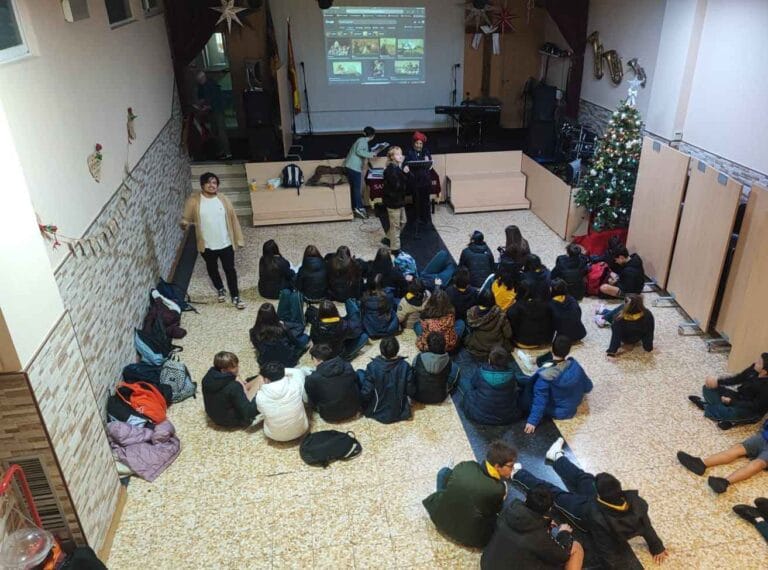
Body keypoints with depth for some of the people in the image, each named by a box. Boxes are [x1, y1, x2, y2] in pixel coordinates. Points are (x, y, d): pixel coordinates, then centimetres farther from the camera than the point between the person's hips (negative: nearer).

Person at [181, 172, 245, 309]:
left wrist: (239, 239, 1)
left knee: (230, 270, 7)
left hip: (225, 243, 0)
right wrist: (185, 224, -26)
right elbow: (186, 218, -1)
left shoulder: (223, 199, -6)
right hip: (207, 245, 0)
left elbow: (233, 219, 0)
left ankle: (235, 297, 23)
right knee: (212, 269, 20)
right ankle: (220, 290, 45)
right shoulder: (194, 201, -10)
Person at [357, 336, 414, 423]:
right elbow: (411, 392, -10)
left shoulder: (372, 366, -23)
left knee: (360, 373, 11)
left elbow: (366, 393, -19)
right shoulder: (405, 366, -19)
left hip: (377, 412, -2)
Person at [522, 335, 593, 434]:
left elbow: (540, 400, -27)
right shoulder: (576, 366, -18)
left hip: (555, 412, -5)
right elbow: (588, 387, -3)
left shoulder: (546, 375, -32)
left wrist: (532, 421, -20)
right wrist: (577, 392, 19)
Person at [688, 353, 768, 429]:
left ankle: (705, 406, -12)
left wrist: (731, 402, -22)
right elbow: (737, 379, 1)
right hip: (739, 398, 7)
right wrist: (717, 381, -13)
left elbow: (755, 406, -25)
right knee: (708, 388, 0)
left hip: (752, 411, -7)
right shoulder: (754, 369, -10)